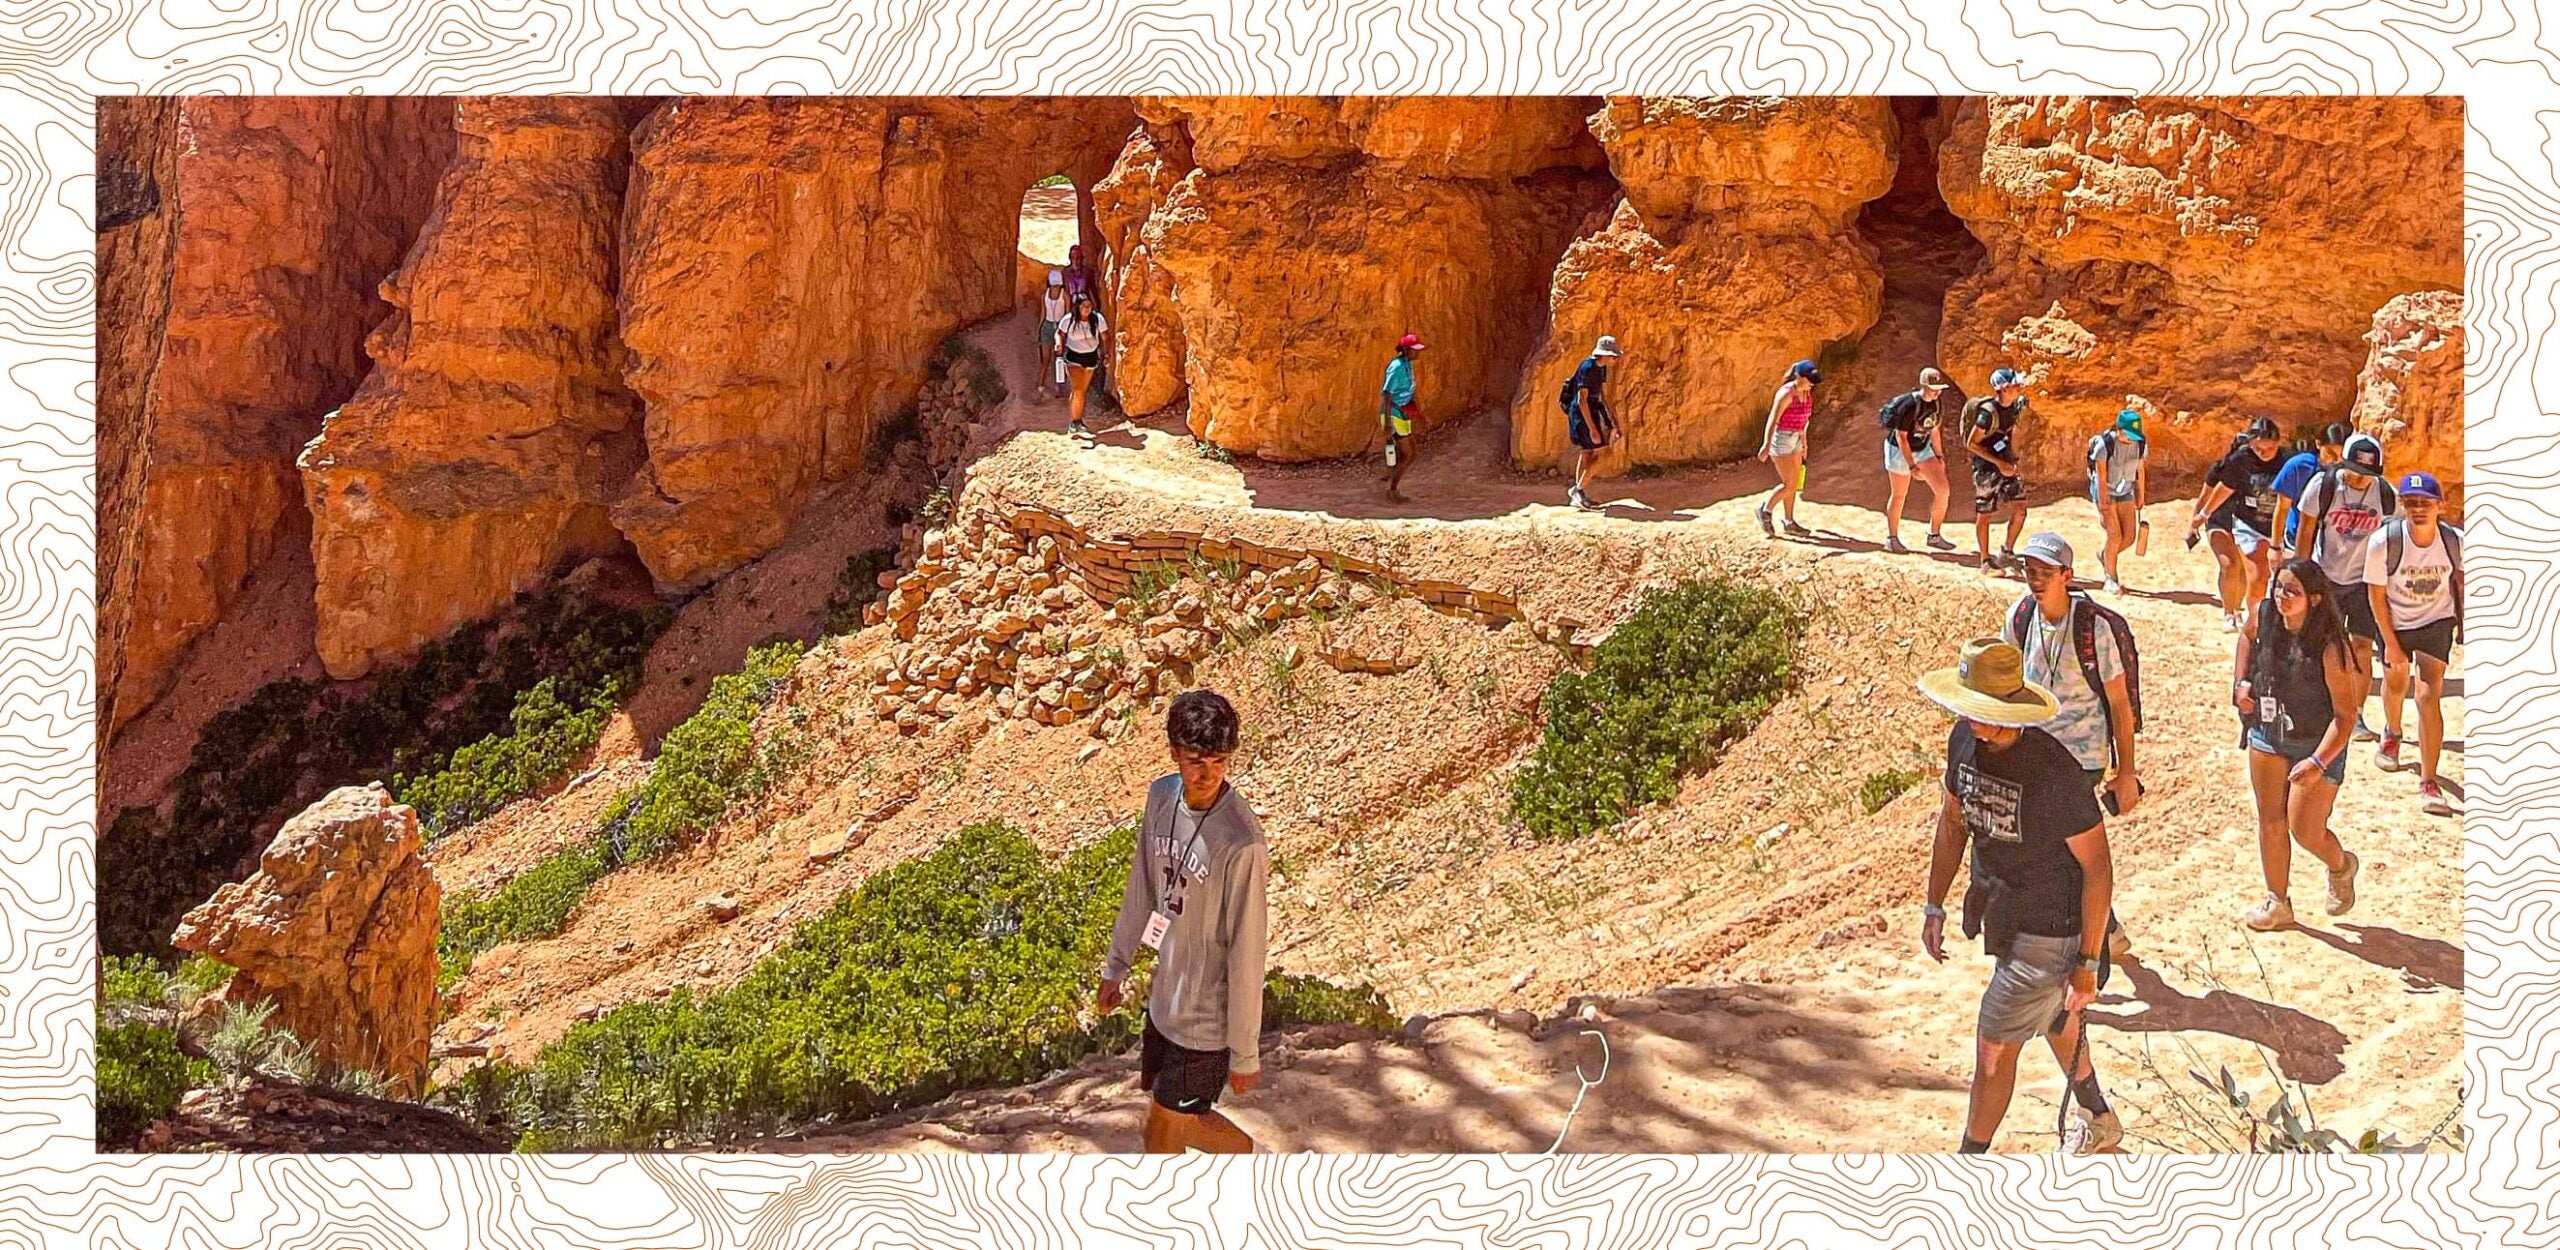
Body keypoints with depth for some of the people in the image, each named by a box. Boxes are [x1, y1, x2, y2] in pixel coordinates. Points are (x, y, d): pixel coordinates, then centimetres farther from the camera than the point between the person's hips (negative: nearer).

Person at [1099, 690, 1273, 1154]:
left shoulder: (1241, 844, -28)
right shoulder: (1162, 795, -7)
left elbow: (1246, 955, -22)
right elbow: (1141, 887, 9)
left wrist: (1245, 1053, -15)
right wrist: (1117, 965, 18)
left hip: (1207, 1022, -7)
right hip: (1166, 999, 7)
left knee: (1162, 1131, 7)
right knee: (1182, 1120, 24)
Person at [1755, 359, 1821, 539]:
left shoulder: (1806, 392, 6)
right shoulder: (1786, 393, -20)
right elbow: (1772, 420, -25)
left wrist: (1803, 443, 24)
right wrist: (1766, 446, -32)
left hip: (1794, 440, 8)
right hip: (1780, 440, -8)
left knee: (1794, 483, 10)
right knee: (1789, 484, -7)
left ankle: (1790, 522, 18)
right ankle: (1765, 510, 12)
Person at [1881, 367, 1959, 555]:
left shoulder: (1936, 402, -5)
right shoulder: (1909, 405, -27)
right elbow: (1900, 436, -24)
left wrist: (1939, 455, 13)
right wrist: (1912, 465, -26)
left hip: (1923, 448, 7)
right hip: (1899, 450, -7)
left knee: (1942, 489, -2)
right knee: (1899, 495, 2)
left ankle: (1934, 536, 10)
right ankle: (1892, 538, 19)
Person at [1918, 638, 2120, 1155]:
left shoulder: (2053, 771, -31)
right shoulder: (1964, 740, -9)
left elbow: (2098, 867, -23)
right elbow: (1952, 821, 8)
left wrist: (2088, 962, -20)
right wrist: (1935, 905, 7)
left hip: (2050, 932, -8)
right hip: (2003, 913, 8)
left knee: (1994, 1047, 0)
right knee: (2051, 1018, 29)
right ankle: (2096, 1118, 53)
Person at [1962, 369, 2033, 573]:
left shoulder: (2015, 406, 1)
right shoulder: (1988, 412, -21)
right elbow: (1971, 444, -18)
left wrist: (2014, 459, 11)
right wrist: (1999, 463, -20)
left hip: (2006, 465, 7)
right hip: (1986, 468, -7)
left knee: (2020, 508, 1)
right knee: (1985, 514, 2)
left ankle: (2007, 552, 16)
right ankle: (1984, 561, 13)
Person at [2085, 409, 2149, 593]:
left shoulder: (2140, 445, -10)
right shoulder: (2104, 444, -24)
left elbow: (2140, 472, 3)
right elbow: (2101, 478, -21)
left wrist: (2141, 498, 9)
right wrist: (2104, 509, -21)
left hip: (2125, 492, 5)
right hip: (2104, 492, -5)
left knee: (2129, 536, 0)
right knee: (2115, 535, -12)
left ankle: (2104, 555, 31)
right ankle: (2111, 578, 6)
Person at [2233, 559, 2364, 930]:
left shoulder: (2329, 646, -27)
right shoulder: (2264, 615, -11)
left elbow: (2345, 714, -22)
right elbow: (2247, 636, 17)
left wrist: (2318, 762, -31)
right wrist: (2240, 682, 5)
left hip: (2317, 744, -5)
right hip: (2267, 735, 5)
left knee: (2305, 830, -2)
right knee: (2270, 822, 10)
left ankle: (2341, 866, 33)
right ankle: (2277, 902, 24)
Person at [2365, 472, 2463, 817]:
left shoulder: (2454, 541, -20)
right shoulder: (2383, 541, -26)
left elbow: (2458, 579, 1)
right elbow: (2377, 595, -15)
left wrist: (2461, 623, 9)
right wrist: (2391, 644, -13)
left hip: (2437, 622, 0)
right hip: (2395, 623, 0)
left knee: (2430, 696, -11)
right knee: (2395, 683, 20)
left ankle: (2429, 783, -6)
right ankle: (2392, 734, 56)